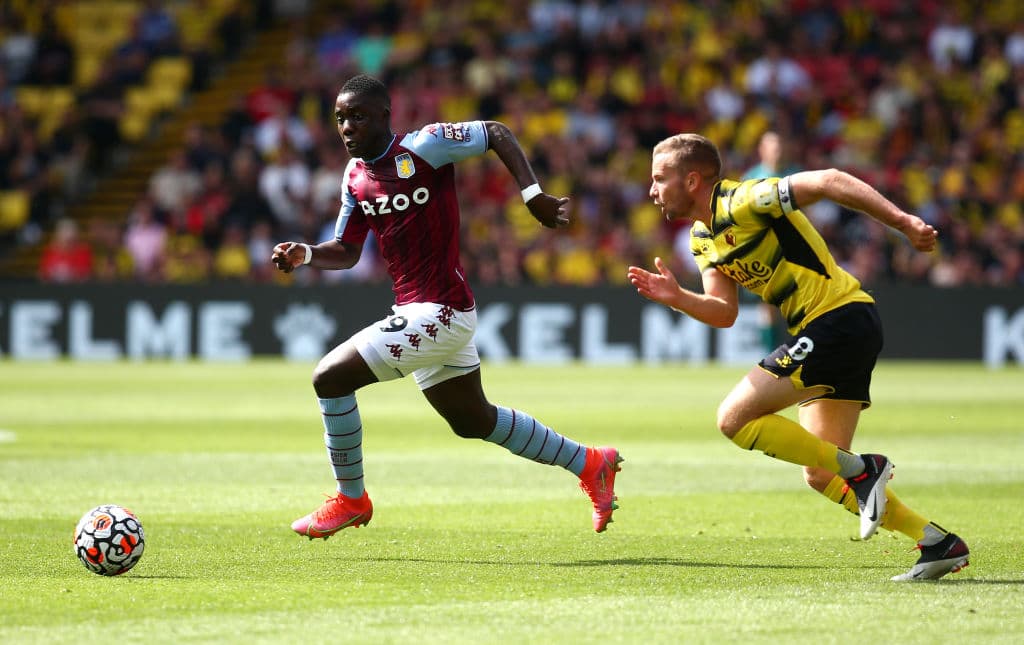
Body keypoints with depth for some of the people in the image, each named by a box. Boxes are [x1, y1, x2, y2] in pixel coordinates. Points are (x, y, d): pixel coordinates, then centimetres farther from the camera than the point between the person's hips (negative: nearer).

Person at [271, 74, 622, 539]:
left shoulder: (423, 147, -14)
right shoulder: (356, 176, 9)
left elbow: (497, 133, -8)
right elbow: (347, 252, 16)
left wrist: (532, 195, -17)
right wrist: (305, 255, -4)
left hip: (439, 313, -9)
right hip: (416, 312, 9)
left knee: (329, 377, -14)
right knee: (472, 421, 21)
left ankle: (351, 499, 3)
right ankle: (590, 463, 35)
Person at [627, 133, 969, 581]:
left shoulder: (743, 203, -15)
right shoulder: (701, 238, 13)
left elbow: (830, 182, -20)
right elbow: (724, 312, 13)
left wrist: (903, 222, -25)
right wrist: (677, 298, -6)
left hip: (838, 320, -10)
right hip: (829, 331, 10)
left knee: (735, 417, -13)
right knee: (821, 476, 10)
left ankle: (861, 471, -9)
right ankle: (939, 544, 12)